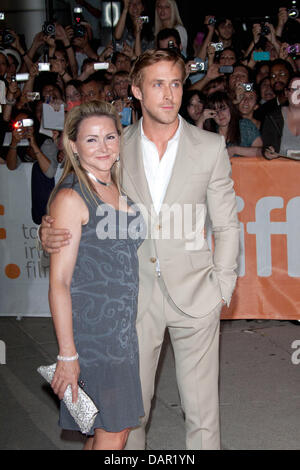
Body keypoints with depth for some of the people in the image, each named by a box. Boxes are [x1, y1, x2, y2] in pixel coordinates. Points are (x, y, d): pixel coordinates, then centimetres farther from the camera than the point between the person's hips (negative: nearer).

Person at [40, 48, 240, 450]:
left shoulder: (210, 147, -1)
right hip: (135, 294, 1)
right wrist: (53, 232, -13)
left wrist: (221, 289, -2)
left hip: (194, 294, -1)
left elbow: (227, 226, 3)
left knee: (203, 412, 8)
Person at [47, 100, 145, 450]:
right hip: (90, 328, -8)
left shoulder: (117, 189, 11)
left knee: (118, 426, 14)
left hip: (123, 327, 8)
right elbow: (59, 281, -16)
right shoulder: (71, 198, -13)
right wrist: (67, 354, -19)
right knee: (111, 435, 0)